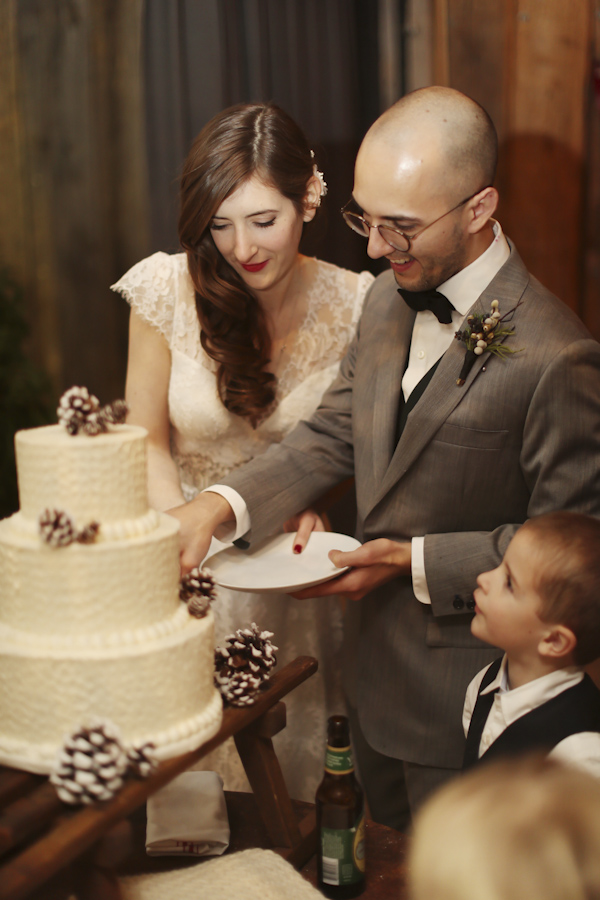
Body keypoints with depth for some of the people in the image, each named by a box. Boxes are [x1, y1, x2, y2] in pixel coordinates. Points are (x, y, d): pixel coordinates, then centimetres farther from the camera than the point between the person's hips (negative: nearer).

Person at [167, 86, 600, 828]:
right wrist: (218, 505, -12)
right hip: (373, 666, 7)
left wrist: (416, 561, -23)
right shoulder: (388, 298, -2)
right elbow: (332, 435, 3)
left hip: (460, 697, -7)